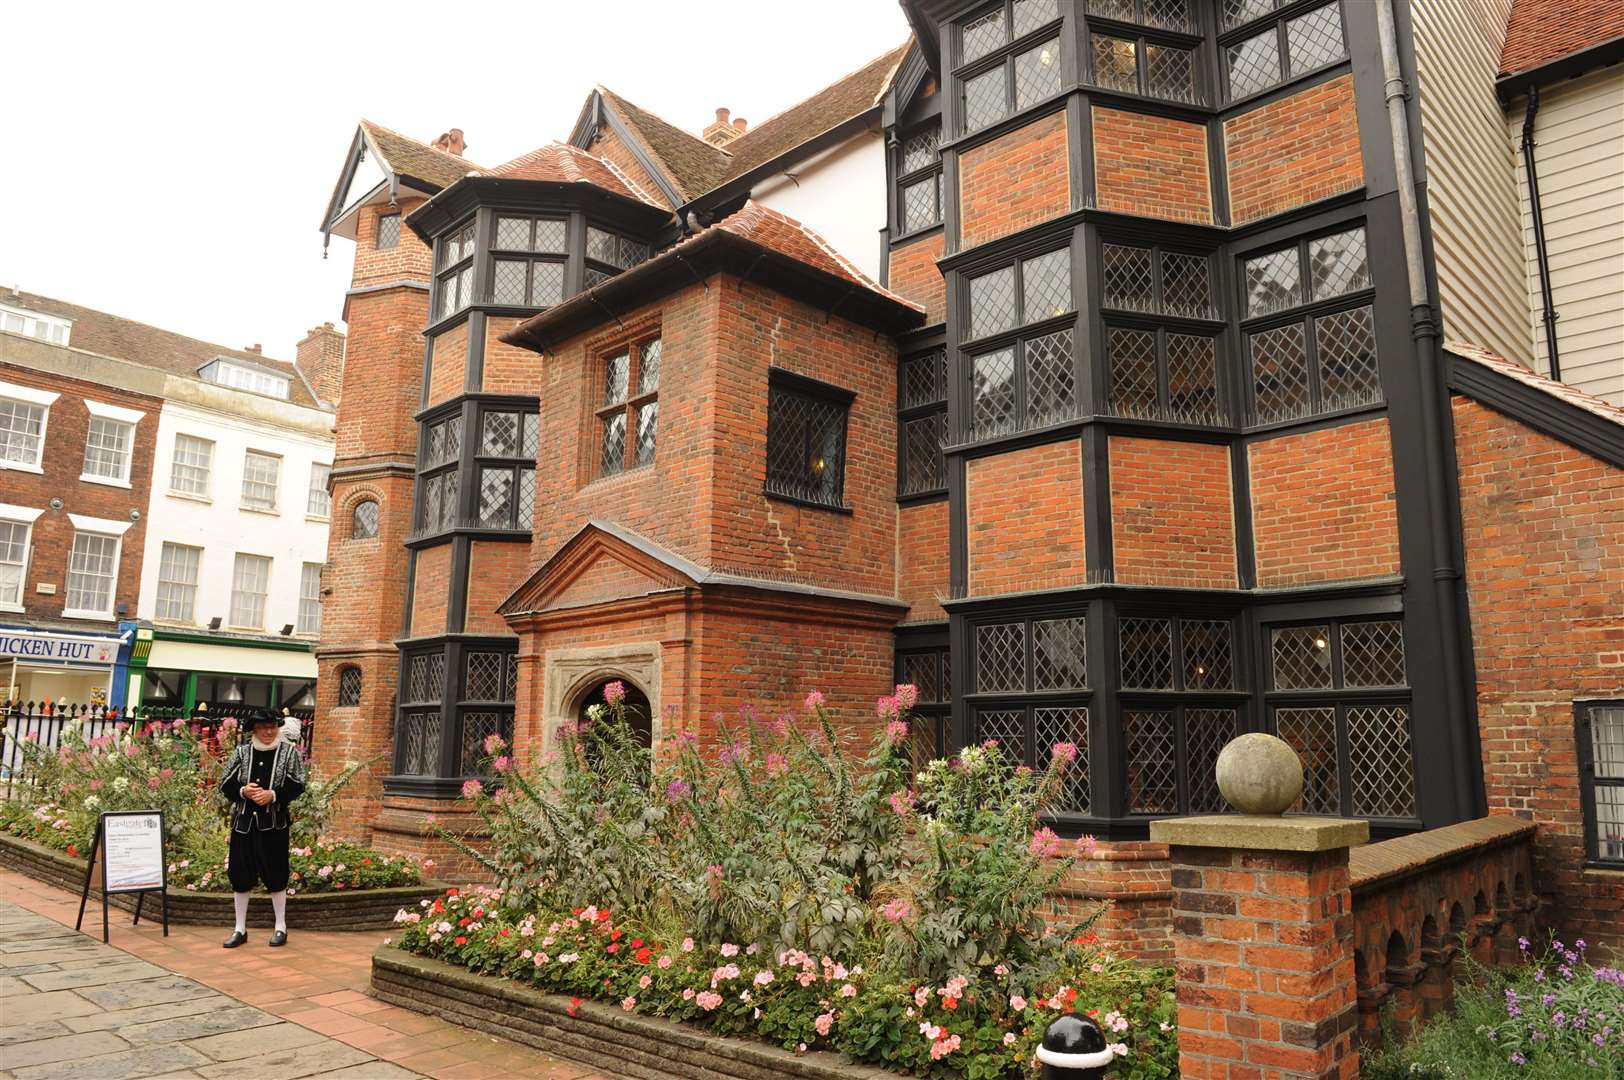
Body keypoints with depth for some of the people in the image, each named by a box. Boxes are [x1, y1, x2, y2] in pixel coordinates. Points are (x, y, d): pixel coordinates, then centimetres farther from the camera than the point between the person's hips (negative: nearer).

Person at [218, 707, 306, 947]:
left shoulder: (289, 752, 0)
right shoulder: (241, 751, 5)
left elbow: (297, 786, -4)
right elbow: (225, 784, 6)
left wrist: (273, 795, -18)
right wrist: (243, 791, -13)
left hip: (274, 823, -2)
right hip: (243, 822, 2)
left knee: (275, 875, 3)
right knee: (240, 875, 8)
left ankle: (281, 928, 16)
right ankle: (240, 929, 22)